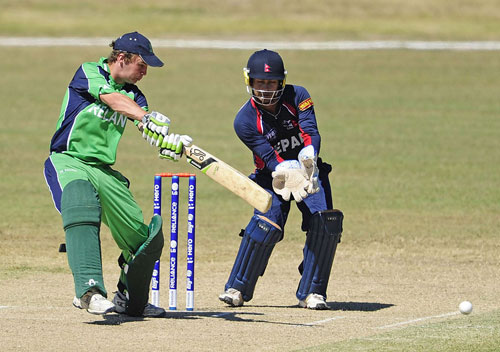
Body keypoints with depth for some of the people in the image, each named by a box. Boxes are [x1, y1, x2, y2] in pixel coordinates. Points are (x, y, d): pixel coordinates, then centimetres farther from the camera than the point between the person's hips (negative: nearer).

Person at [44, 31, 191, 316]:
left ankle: (131, 299, 31)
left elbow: (154, 134, -5)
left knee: (145, 238, 6)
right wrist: (147, 118, -41)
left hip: (104, 170, 7)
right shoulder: (88, 72, -4)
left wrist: (172, 144, -28)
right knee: (81, 207, -38)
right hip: (68, 162, -7)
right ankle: (89, 289, -51)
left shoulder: (133, 94, 12)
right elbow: (113, 99, -25)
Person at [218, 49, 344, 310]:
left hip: (309, 170, 2)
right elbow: (270, 159, -24)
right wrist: (288, 171, -44)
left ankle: (311, 292, -4)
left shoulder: (297, 97, -12)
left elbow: (312, 133, -24)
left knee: (325, 223, -18)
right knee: (268, 223, -25)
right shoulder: (245, 121, -18)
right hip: (272, 176, -2)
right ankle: (237, 288, -10)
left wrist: (308, 157, -44)